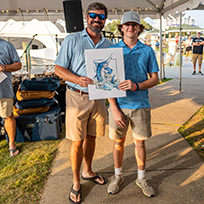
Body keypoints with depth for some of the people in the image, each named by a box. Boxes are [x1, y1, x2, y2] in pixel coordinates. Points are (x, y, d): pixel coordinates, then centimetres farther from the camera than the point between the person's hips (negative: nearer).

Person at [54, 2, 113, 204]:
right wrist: (78, 79, -23)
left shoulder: (108, 44, 10)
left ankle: (87, 171, 36)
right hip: (77, 98, -4)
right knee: (77, 142, 2)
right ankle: (76, 183, 19)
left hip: (98, 98, 4)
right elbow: (58, 68, -5)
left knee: (91, 138, 15)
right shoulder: (72, 40, -2)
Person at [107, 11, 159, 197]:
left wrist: (136, 86, -18)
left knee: (140, 142, 11)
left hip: (140, 105, 1)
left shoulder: (148, 51, 3)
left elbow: (155, 79, 3)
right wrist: (114, 108, -11)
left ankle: (141, 178, 31)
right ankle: (118, 176, 33)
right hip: (119, 105, 0)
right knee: (118, 142, 12)